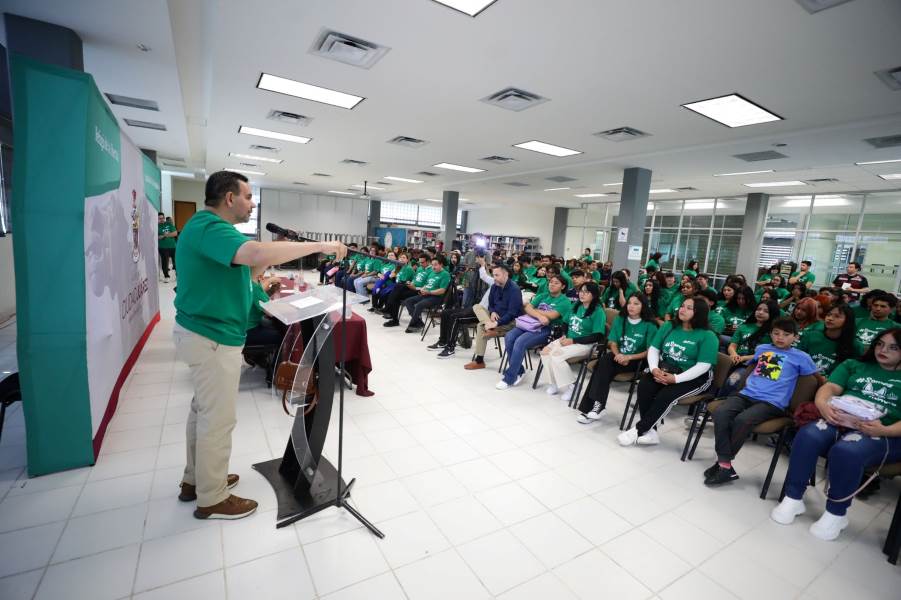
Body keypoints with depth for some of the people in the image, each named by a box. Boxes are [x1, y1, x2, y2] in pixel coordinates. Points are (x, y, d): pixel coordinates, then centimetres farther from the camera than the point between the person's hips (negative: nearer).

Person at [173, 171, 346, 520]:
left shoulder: (207, 227, 13)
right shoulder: (209, 227, -22)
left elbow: (242, 264, 16)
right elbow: (256, 254, -40)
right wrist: (320, 246, -36)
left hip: (205, 332, 11)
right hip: (212, 338, -11)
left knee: (204, 410, 21)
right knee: (218, 418, 2)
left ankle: (195, 480, 38)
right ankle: (212, 500, 19)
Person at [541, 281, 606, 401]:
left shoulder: (598, 311, -12)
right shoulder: (576, 305, 10)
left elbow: (597, 336, -17)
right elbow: (567, 323, 19)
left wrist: (573, 341, -19)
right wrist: (564, 335, -3)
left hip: (585, 344, -7)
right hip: (569, 339, 7)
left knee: (556, 355, -27)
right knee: (545, 351, -14)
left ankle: (570, 386, -9)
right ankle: (555, 382, 1)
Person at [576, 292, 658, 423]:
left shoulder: (650, 325, -4)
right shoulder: (619, 320, 8)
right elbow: (612, 343, 5)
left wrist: (629, 357, -19)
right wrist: (618, 355, -16)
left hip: (636, 361, -4)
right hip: (618, 357, 4)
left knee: (602, 366, -30)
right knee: (604, 360, -31)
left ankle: (594, 405, -27)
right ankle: (596, 403, -29)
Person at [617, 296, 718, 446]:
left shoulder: (708, 336, -9)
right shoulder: (668, 326, 7)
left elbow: (703, 366, -16)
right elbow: (653, 349, 5)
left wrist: (676, 378, -25)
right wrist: (654, 368, -14)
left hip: (694, 378, -4)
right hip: (665, 371, 5)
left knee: (666, 395, -31)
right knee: (644, 385, -25)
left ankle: (638, 430, -19)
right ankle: (649, 432, -20)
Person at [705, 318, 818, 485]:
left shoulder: (801, 357, 11)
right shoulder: (761, 348, 23)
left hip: (772, 403, -4)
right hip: (747, 394, 4)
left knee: (742, 420, -34)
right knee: (720, 413, -28)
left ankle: (722, 463, -17)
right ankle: (726, 466, -24)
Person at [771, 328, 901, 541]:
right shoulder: (853, 365, 21)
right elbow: (830, 388, 5)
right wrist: (823, 405, -18)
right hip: (840, 421, 2)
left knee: (846, 451, -36)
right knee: (808, 436, -32)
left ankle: (836, 514, -16)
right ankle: (793, 499, -20)